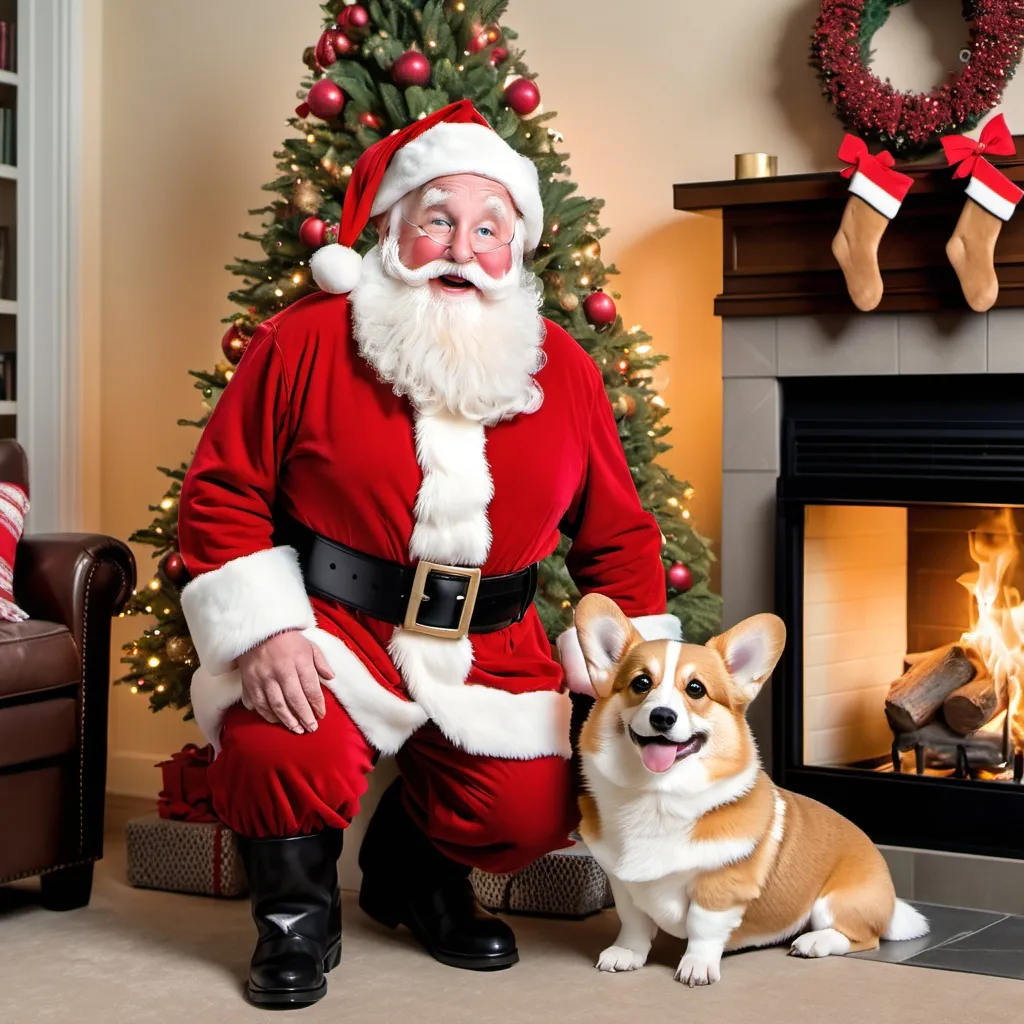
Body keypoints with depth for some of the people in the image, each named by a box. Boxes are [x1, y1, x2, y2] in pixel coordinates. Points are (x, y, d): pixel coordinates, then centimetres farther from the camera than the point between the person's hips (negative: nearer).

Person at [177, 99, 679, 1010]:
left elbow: (618, 537, 9)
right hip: (329, 627, -3)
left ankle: (414, 870, 28)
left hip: (490, 650, 4)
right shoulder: (307, 340, -9)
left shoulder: (564, 372, 2)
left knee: (530, 814, -9)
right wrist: (263, 631, -19)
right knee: (282, 757, -31)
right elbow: (223, 491, -7)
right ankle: (297, 916, 4)